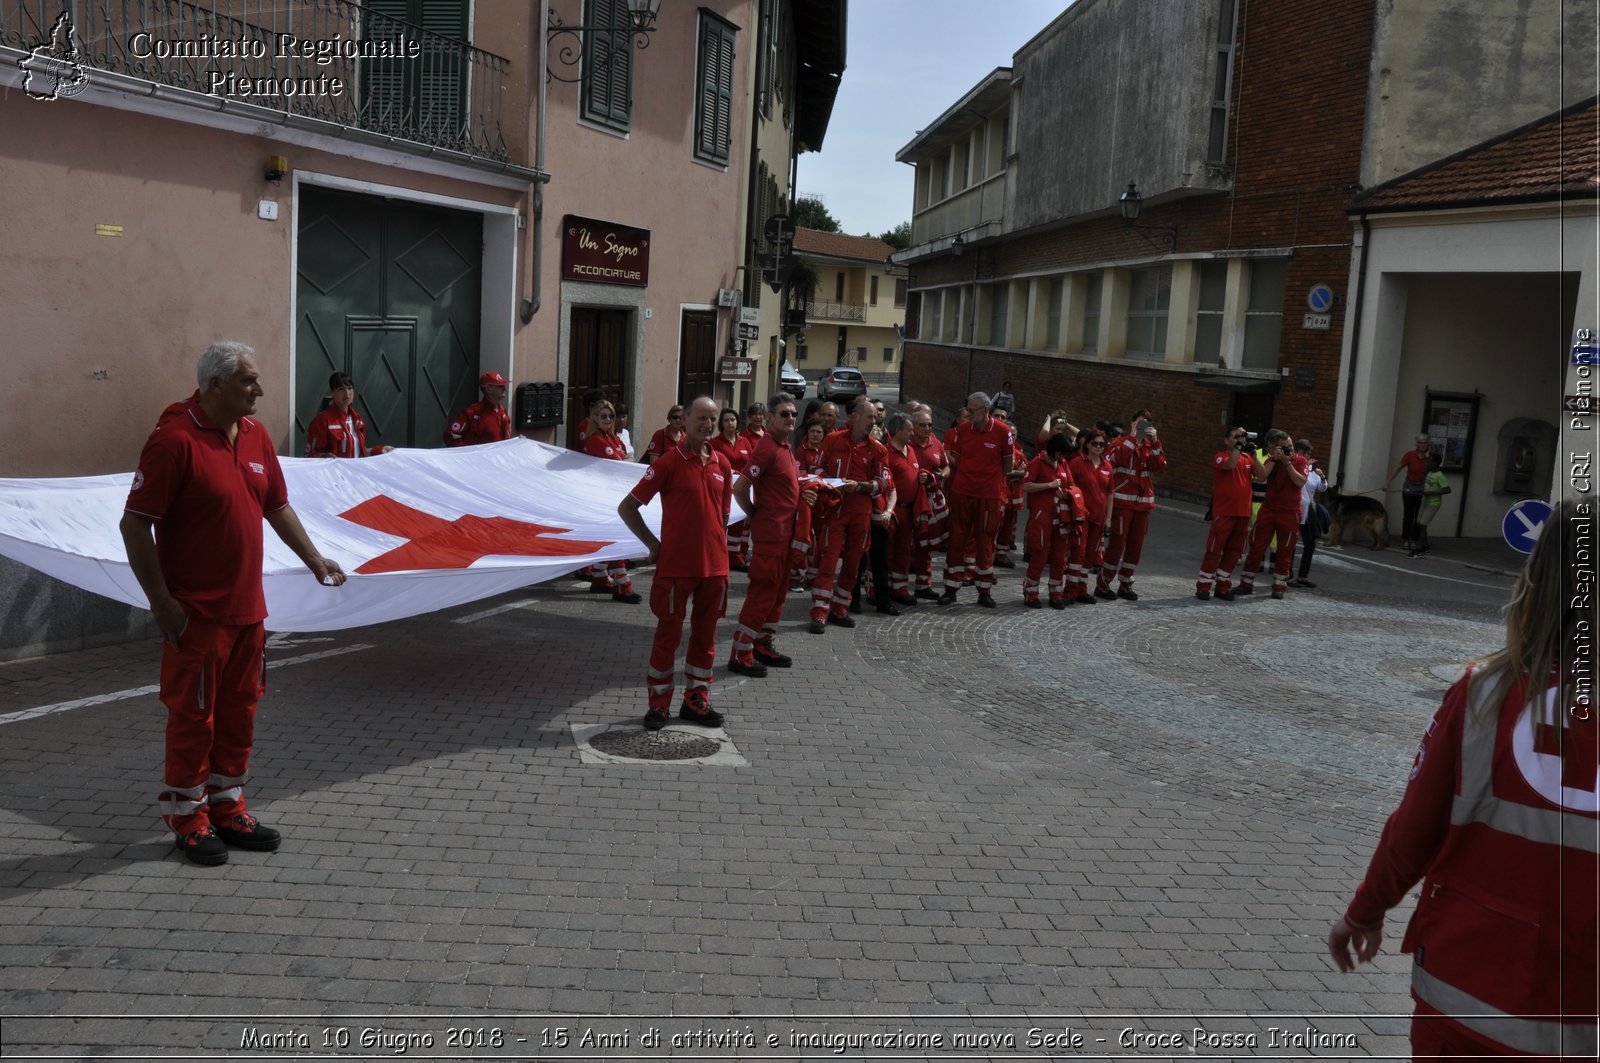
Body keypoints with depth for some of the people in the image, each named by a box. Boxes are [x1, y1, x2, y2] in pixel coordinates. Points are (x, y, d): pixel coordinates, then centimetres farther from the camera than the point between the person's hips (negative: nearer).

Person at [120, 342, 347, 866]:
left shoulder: (255, 435, 6)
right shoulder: (174, 440, -17)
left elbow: (277, 506, 18)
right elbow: (134, 524, -17)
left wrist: (314, 559, 13)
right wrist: (162, 602, -17)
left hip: (247, 607, 7)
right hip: (196, 612, -7)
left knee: (239, 712, 15)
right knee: (193, 715, 6)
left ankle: (227, 808, 29)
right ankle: (187, 818, 22)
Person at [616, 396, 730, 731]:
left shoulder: (722, 465, 7)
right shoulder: (669, 462, -8)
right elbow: (626, 507, -5)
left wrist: (714, 544, 12)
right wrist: (653, 544, -5)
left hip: (714, 565, 5)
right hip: (675, 565, -5)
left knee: (705, 634, 12)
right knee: (668, 634, 4)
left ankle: (696, 701, 25)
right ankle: (658, 704, 16)